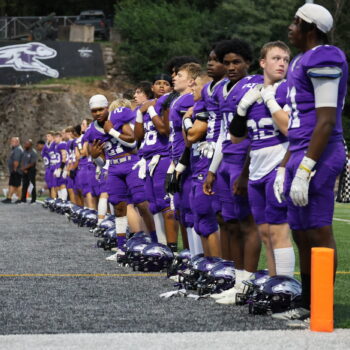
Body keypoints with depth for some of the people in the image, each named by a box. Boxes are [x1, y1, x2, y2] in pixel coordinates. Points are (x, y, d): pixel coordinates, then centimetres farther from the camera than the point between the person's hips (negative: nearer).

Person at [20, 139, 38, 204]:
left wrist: (24, 167, -12)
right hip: (25, 170, 7)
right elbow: (22, 161, 10)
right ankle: (23, 199, 13)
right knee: (24, 185, 8)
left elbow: (32, 163, -15)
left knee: (32, 185, -5)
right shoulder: (24, 151, 11)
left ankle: (33, 200, -1)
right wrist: (23, 169, -5)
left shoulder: (33, 153, -11)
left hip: (31, 170, -7)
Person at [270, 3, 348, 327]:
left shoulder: (324, 60, -12)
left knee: (319, 234, -6)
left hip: (319, 156, -10)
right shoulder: (302, 61, 19)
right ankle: (307, 305, 24)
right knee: (302, 234, 14)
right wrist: (284, 168, 23)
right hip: (300, 155, 10)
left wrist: (305, 168, -21)